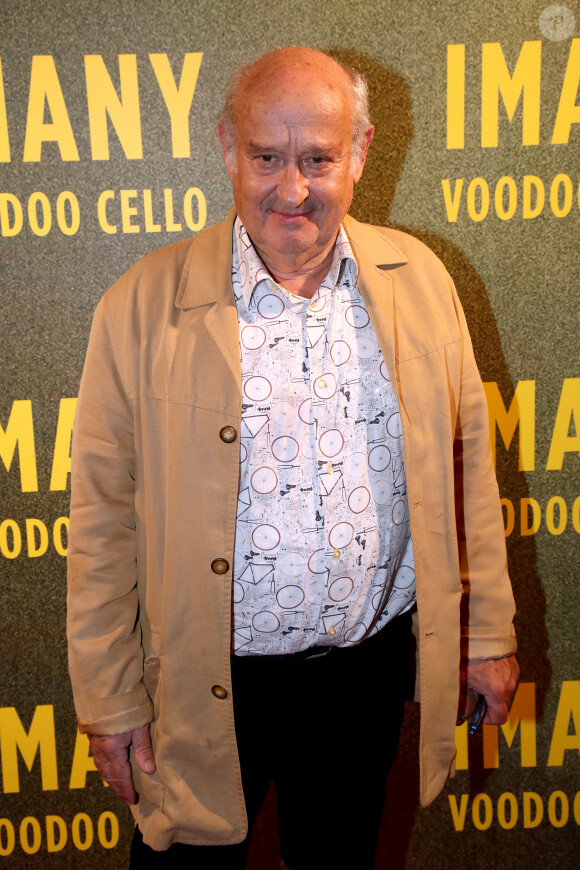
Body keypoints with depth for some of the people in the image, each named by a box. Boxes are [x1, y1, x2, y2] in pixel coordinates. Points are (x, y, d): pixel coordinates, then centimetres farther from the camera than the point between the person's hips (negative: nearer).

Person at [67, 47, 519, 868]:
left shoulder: (419, 279, -3)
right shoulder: (143, 306, -12)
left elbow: (466, 461, 3)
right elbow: (103, 518, -8)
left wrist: (489, 633, 6)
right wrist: (111, 701, -5)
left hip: (369, 671, 3)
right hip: (204, 688, -2)